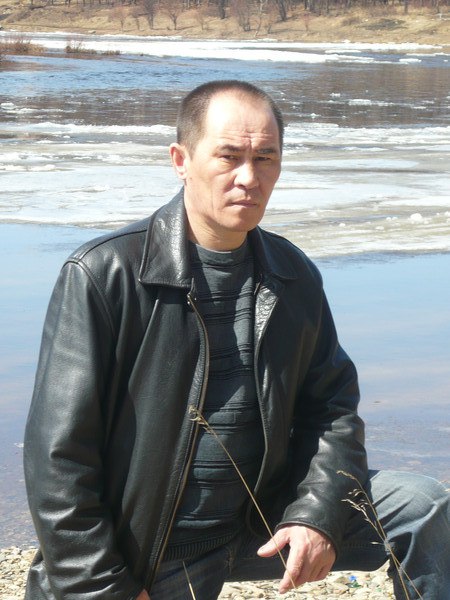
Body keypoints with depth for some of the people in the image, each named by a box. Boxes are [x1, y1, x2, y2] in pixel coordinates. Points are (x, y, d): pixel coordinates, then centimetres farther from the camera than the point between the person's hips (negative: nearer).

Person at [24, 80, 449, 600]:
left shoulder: (295, 278, 1)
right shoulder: (104, 274, -16)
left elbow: (331, 405, 9)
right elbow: (59, 452, -16)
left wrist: (317, 515, -9)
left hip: (264, 520, 4)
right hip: (145, 553, -4)